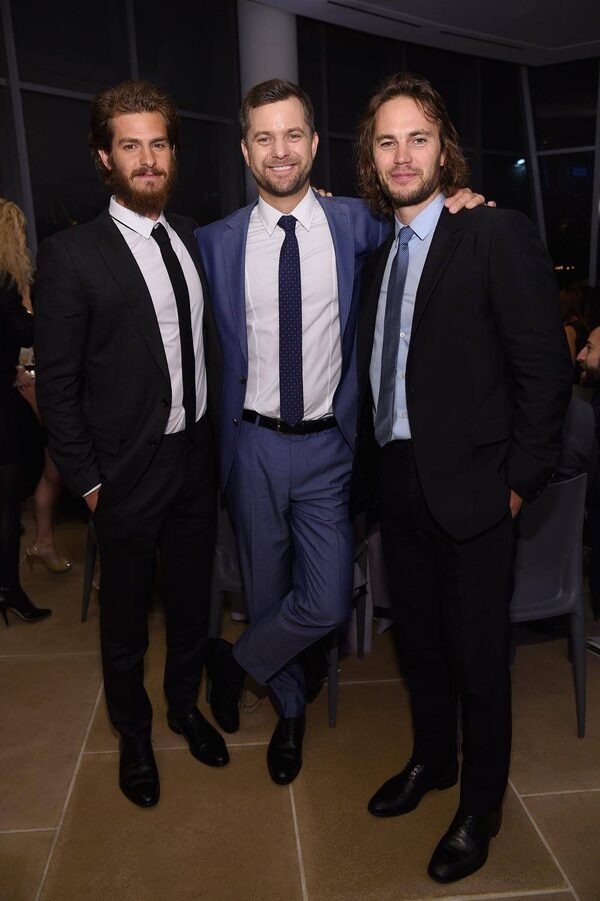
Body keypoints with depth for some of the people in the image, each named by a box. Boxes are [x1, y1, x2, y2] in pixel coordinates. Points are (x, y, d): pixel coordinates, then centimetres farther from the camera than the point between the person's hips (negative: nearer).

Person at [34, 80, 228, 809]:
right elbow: (56, 385, -10)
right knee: (125, 617, 15)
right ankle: (133, 734, 40)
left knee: (192, 599, 21)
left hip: (197, 458, 5)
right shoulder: (71, 255, -12)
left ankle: (185, 705, 46)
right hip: (129, 472, -4)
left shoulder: (193, 238, 5)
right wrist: (87, 481, -10)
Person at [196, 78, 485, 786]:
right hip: (254, 445, 1)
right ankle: (289, 709, 39)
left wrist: (453, 204, -3)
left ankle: (236, 662, 25)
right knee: (267, 589, 14)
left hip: (327, 444, 0)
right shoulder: (218, 242, 1)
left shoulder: (355, 224, 0)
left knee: (327, 604, -5)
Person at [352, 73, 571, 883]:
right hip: (396, 480, 6)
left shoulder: (498, 236, -10)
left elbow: (544, 369, -12)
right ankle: (431, 761, 44)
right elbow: (377, 374, 12)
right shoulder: (381, 255, 11)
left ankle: (480, 809, 31)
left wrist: (519, 482, -13)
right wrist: (371, 467, 5)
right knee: (419, 638, 20)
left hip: (469, 485, -6)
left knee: (478, 655, 9)